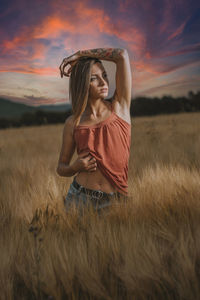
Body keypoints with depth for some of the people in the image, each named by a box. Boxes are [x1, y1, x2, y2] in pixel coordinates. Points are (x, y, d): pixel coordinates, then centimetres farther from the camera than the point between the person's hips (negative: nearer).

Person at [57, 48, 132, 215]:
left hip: (115, 201, -1)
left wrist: (80, 55, 2)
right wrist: (76, 167, -11)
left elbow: (122, 55, -7)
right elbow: (61, 168, 12)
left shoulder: (119, 107, 0)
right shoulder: (73, 123, 4)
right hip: (81, 198, 1)